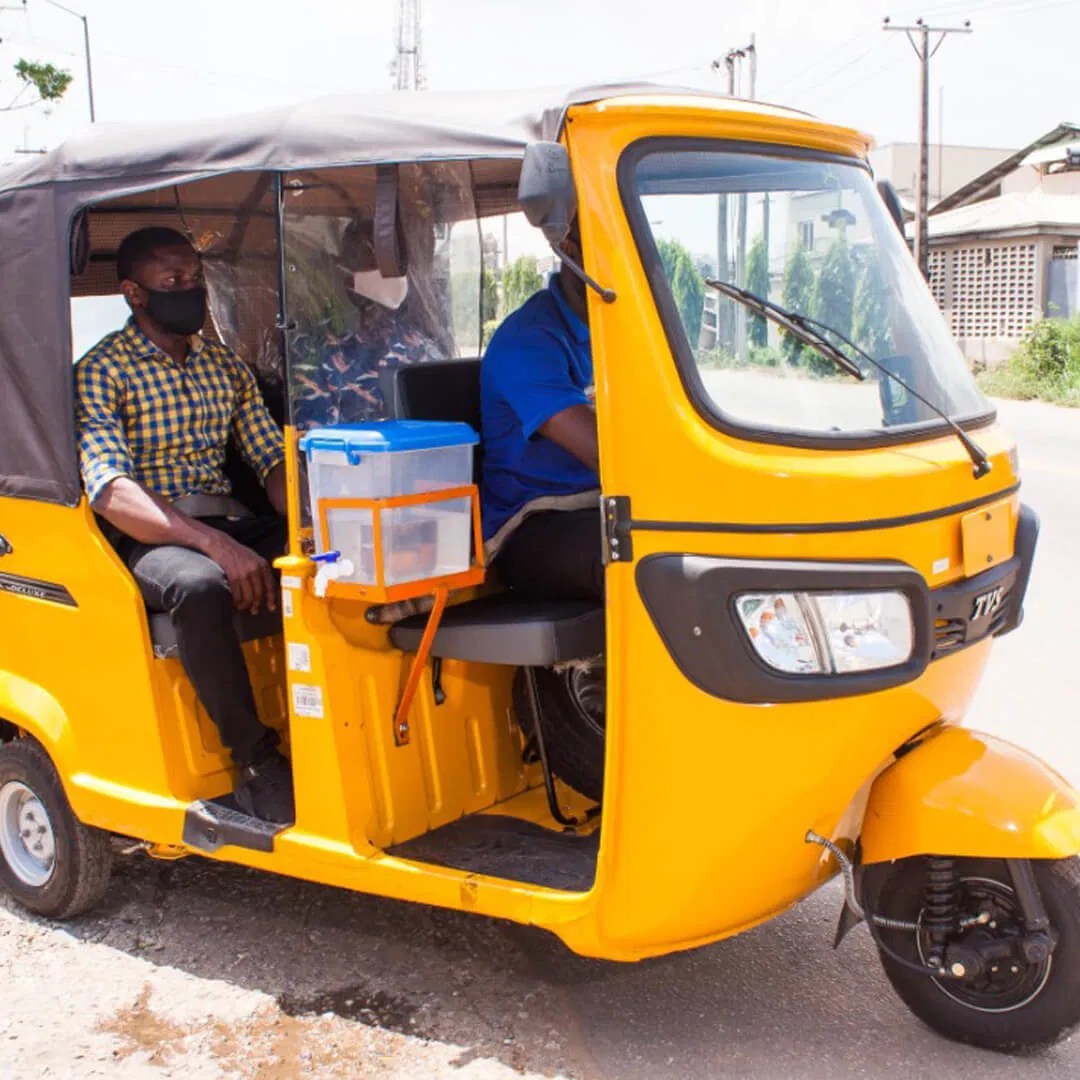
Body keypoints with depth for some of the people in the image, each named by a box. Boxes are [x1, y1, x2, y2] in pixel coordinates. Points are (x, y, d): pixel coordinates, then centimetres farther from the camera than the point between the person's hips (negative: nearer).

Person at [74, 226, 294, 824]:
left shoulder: (226, 365, 16)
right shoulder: (100, 372, -4)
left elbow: (272, 459, 10)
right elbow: (109, 491, -17)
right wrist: (216, 546, -30)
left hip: (227, 523, 6)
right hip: (142, 539, -5)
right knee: (198, 584, -39)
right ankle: (256, 762, -29)